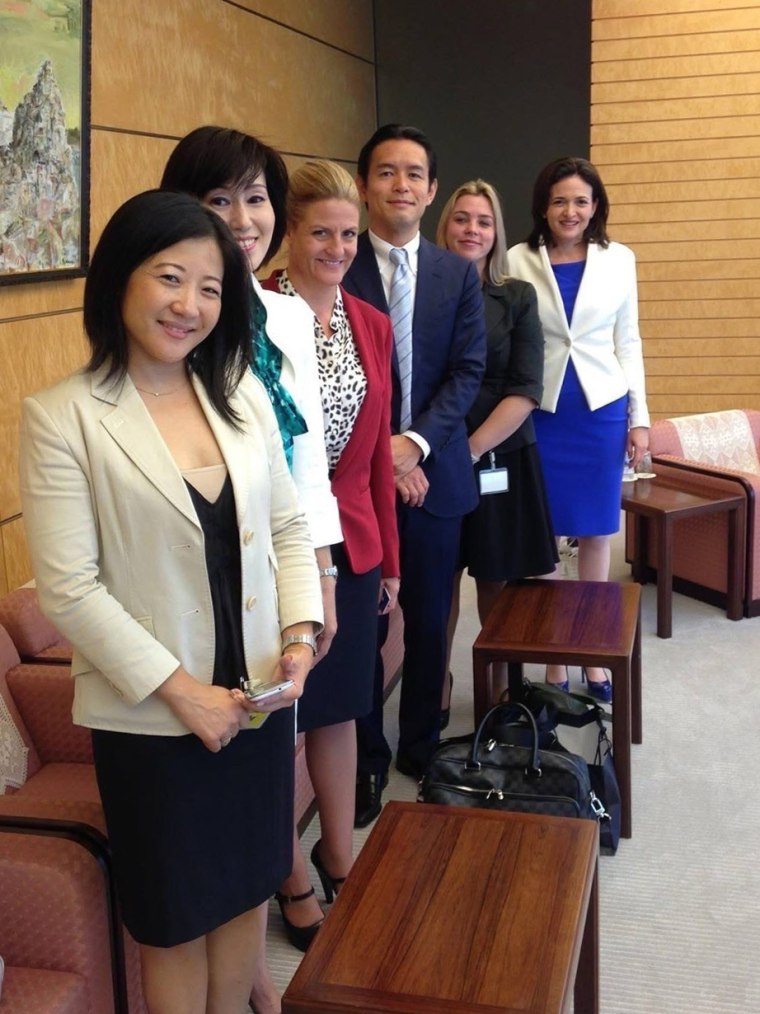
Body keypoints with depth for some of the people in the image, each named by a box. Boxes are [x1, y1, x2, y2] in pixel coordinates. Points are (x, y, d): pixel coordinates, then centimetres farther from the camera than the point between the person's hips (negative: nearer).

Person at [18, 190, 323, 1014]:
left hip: (258, 699, 5)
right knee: (174, 917, 14)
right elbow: (68, 591, -15)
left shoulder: (243, 397, 3)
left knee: (247, 890, 21)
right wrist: (179, 690, -17)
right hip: (149, 716, -4)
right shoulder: (60, 418, -12)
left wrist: (301, 632, -7)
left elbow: (289, 527, 8)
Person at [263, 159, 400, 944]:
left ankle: (340, 856, 37)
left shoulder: (372, 326, 7)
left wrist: (388, 556, 12)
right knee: (281, 710, 9)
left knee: (340, 704, 18)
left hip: (351, 546, 6)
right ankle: (291, 874, 29)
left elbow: (379, 448, 11)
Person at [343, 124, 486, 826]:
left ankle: (421, 747, 32)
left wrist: (416, 441, -14)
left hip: (434, 472, 3)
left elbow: (467, 371, 0)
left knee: (430, 622, 13)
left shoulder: (458, 275, 6)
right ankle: (366, 760, 24)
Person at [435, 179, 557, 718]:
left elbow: (525, 391, -4)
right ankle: (437, 689, 19)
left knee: (497, 581, 8)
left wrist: (472, 449, -13)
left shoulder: (518, 298, 2)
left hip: (501, 459, 0)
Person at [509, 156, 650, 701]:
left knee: (596, 534, 9)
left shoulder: (619, 260, 4)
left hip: (602, 410, 2)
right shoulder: (518, 262, -2)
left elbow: (628, 341, 8)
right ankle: (553, 661, 17)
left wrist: (639, 417, 5)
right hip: (540, 412, -1)